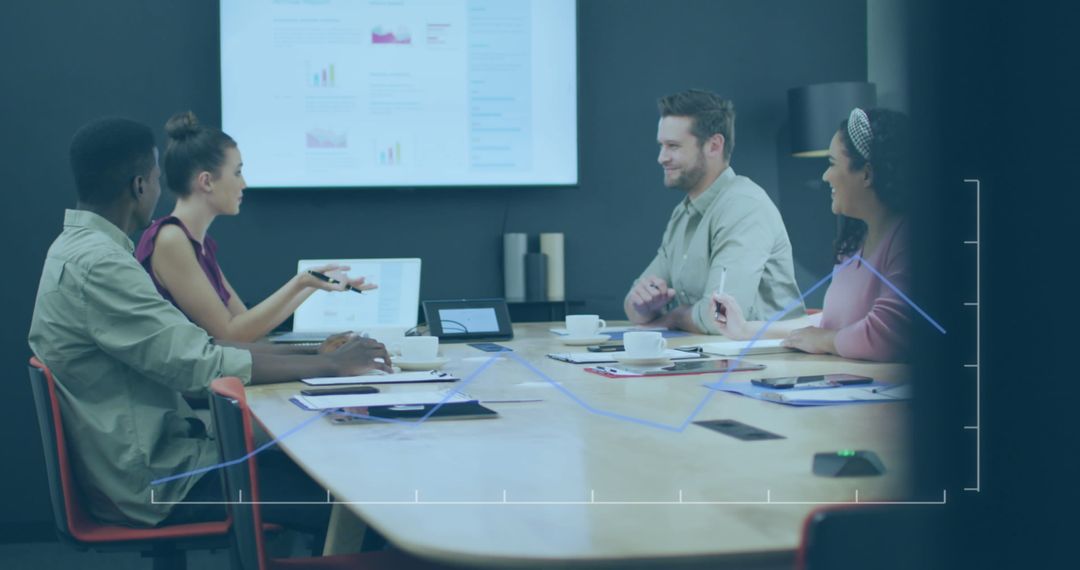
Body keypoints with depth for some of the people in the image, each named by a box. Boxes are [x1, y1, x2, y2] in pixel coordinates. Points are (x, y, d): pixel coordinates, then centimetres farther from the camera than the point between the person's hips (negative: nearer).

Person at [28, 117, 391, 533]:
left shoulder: (83, 249, 11)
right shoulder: (98, 265, -21)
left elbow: (190, 344, 13)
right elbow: (200, 366, -23)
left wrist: (312, 353, 8)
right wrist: (331, 366, -14)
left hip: (150, 451, 10)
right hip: (148, 479, -10)